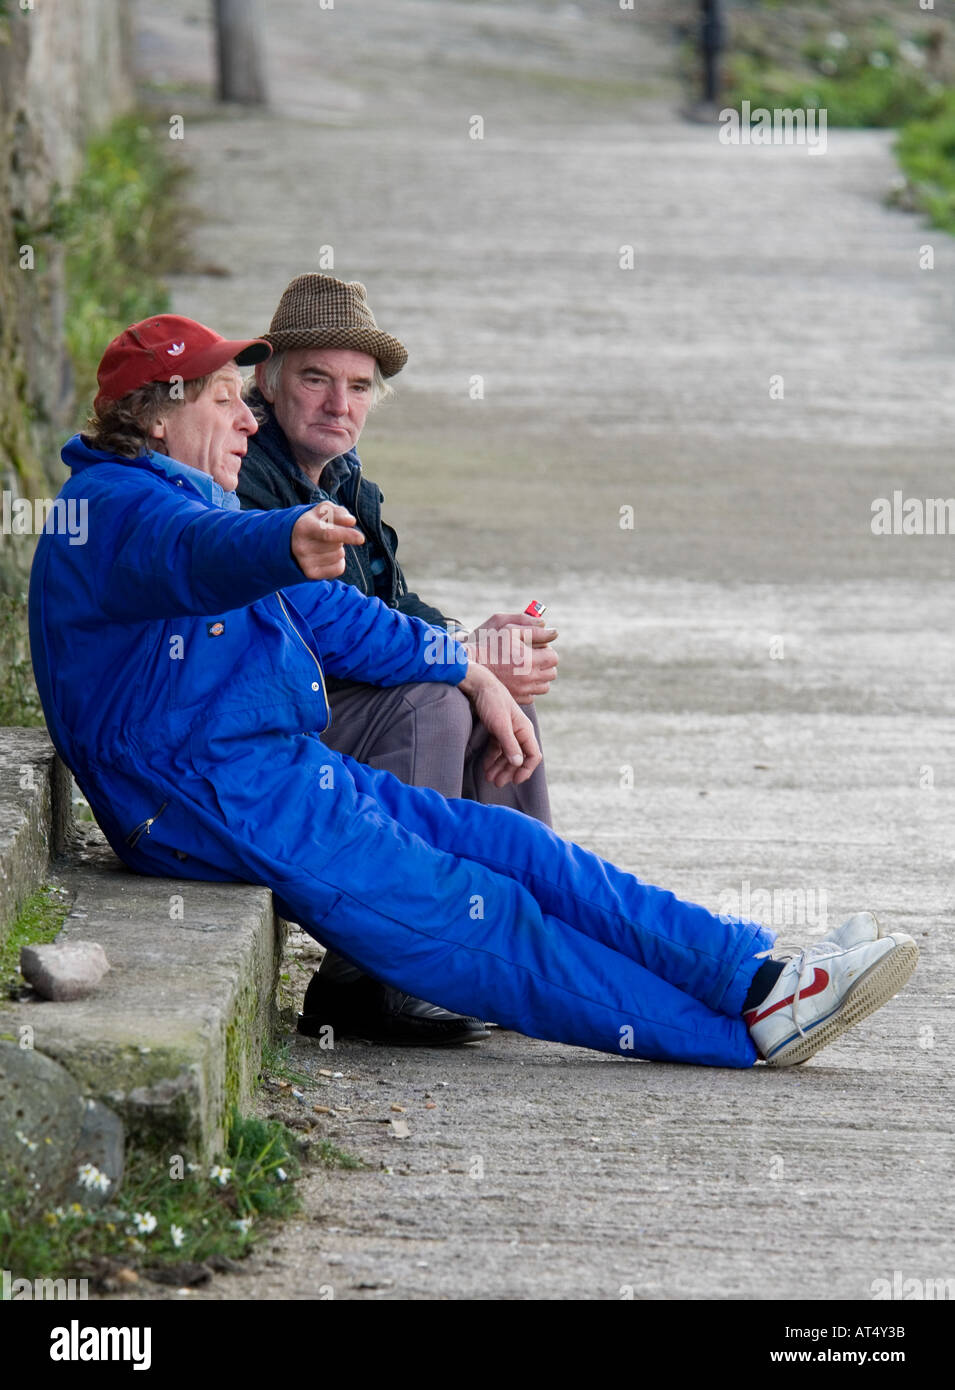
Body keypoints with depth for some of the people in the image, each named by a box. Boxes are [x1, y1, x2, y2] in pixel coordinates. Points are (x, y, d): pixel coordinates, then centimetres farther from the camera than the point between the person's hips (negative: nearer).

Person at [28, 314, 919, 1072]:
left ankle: (755, 975, -7)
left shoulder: (184, 496, 24)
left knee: (517, 852, -1)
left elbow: (328, 616, 31)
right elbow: (196, 555, -35)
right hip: (223, 808, -10)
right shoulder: (113, 506, -10)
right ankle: (747, 1026, -15)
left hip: (288, 776, 10)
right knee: (480, 926, -11)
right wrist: (290, 546, -57)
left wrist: (471, 675, 26)